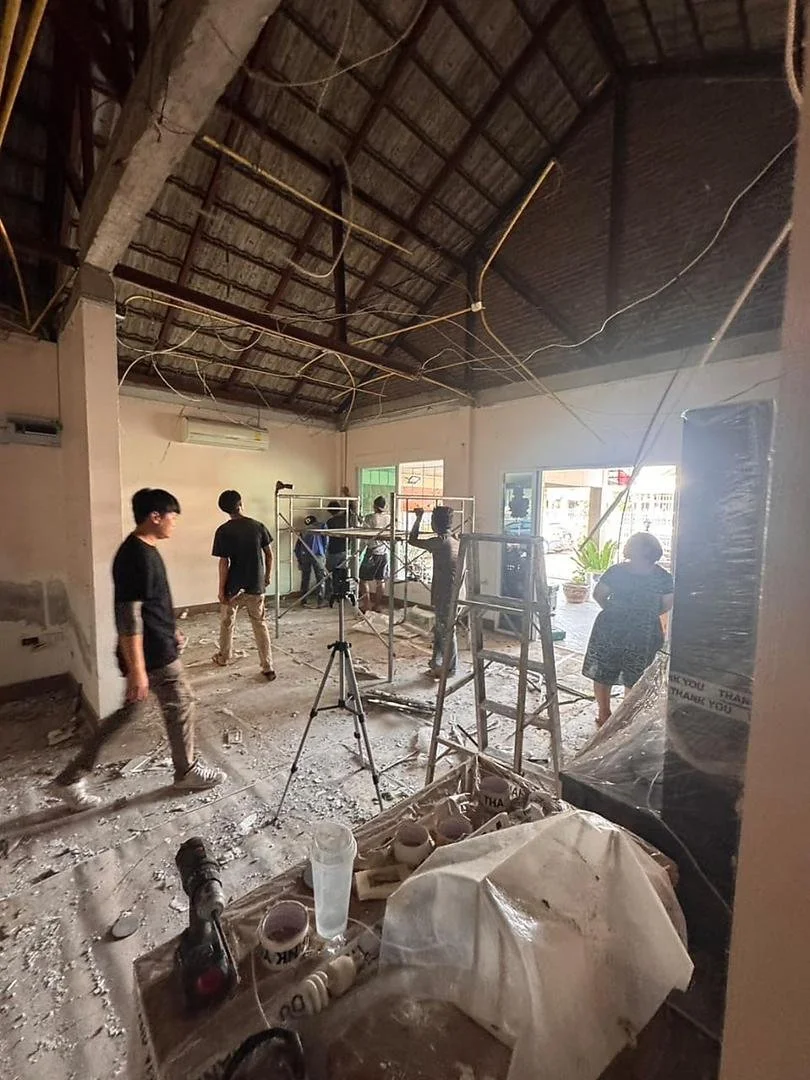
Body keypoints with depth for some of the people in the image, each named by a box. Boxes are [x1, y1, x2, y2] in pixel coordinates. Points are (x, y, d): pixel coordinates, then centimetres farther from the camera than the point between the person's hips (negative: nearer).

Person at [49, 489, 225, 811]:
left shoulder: (143, 550, 7)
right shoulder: (137, 556, -25)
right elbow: (129, 616, -26)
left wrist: (171, 630, 25)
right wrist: (137, 669, -23)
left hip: (157, 647, 10)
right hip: (153, 655, -10)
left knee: (129, 711, 20)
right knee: (180, 706, 9)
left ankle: (71, 778, 31)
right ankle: (187, 772, 29)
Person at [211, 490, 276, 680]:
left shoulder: (223, 531, -12)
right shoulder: (258, 526, -3)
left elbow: (224, 563, -13)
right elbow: (269, 554, 1)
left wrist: (221, 589, -6)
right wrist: (267, 576, 14)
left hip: (234, 586, -2)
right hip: (256, 585, 2)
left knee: (227, 623, 20)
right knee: (260, 625, 8)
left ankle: (224, 657, 40)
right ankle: (268, 668, 5)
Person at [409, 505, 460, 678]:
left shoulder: (440, 541, -17)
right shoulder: (455, 541, 9)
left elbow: (413, 541, -7)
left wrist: (418, 518, -1)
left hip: (445, 596, -9)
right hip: (451, 594, 9)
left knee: (446, 631, 4)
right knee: (439, 630, 19)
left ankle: (448, 669, 17)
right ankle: (437, 665, 30)